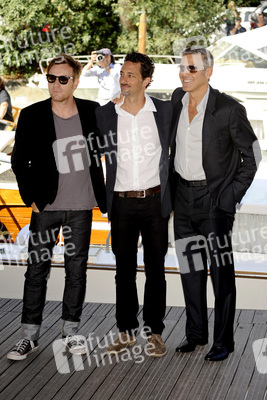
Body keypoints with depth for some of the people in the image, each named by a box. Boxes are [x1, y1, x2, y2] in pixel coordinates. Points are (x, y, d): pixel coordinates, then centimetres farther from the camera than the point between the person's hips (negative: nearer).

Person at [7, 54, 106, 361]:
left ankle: (71, 332, 19)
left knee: (77, 270, 8)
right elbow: (19, 160, 3)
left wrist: (102, 195, 8)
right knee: (36, 270, 1)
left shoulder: (92, 112, 1)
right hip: (46, 207, -1)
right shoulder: (32, 116, -4)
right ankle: (29, 336, 10)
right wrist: (31, 197, -2)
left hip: (81, 207, 1)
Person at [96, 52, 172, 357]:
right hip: (122, 203, 1)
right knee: (124, 269, 7)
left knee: (155, 269, 5)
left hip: (155, 201, -1)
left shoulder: (165, 111, -1)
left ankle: (154, 332, 15)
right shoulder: (105, 114, 2)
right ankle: (126, 331, 19)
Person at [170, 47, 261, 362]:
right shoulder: (177, 99, 4)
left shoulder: (228, 109, -13)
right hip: (183, 198, 6)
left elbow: (251, 152, -5)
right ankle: (196, 333, 26)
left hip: (215, 198, -6)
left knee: (221, 270, -1)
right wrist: (171, 187, 15)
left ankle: (224, 340, 9)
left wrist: (234, 194, -9)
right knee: (190, 267, 13)